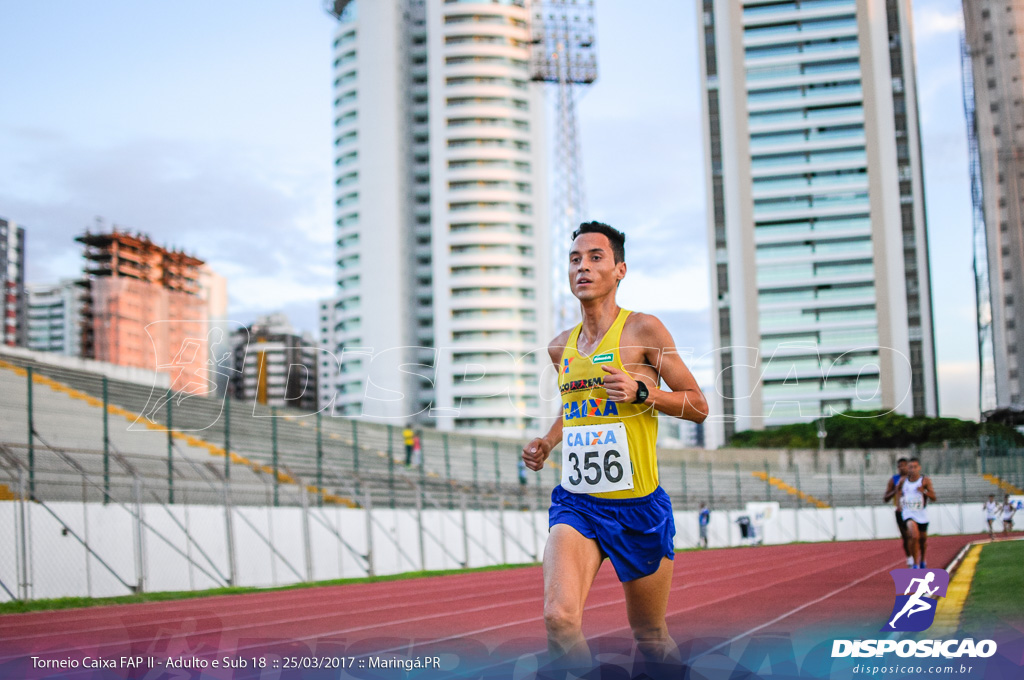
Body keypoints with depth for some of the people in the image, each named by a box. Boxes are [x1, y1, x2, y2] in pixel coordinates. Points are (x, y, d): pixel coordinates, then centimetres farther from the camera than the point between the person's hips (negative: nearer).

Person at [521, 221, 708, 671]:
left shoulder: (643, 330, -5)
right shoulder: (561, 348, 10)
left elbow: (698, 407, -3)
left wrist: (641, 391, -18)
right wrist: (547, 443, 10)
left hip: (638, 506, -3)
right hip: (576, 502, 3)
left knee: (650, 639, 12)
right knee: (559, 618, -22)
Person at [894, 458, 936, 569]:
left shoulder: (925, 481, -9)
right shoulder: (903, 481, -2)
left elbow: (933, 498, -13)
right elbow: (898, 490, 19)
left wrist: (924, 492, -31)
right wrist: (899, 502, 4)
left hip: (922, 515, 1)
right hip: (909, 514, -1)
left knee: (922, 539, 15)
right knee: (914, 536, -22)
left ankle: (922, 560, 43)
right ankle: (915, 564, -14)